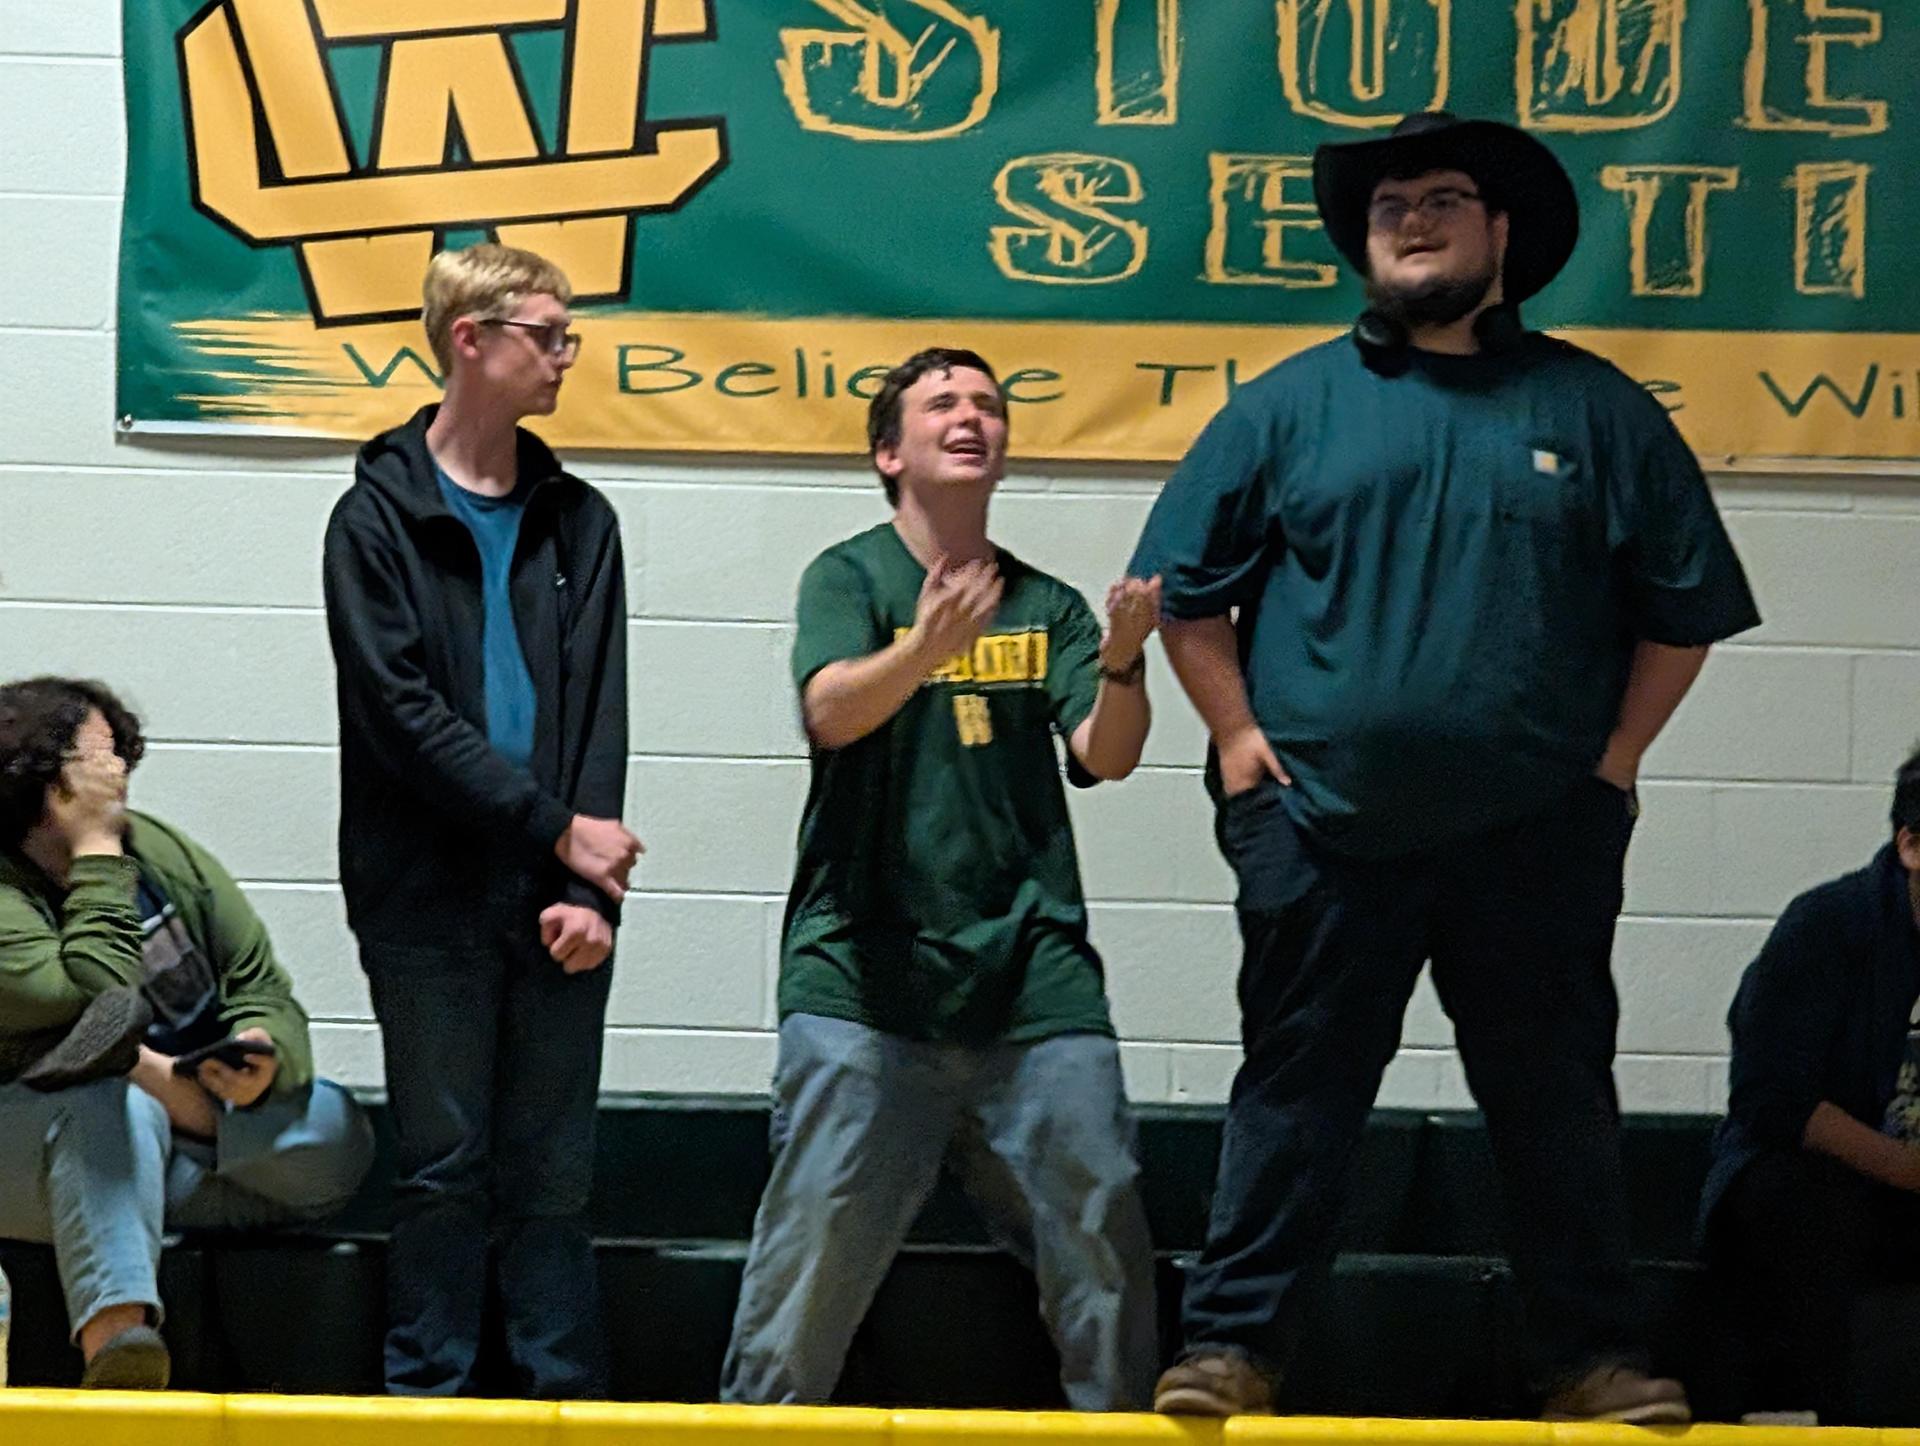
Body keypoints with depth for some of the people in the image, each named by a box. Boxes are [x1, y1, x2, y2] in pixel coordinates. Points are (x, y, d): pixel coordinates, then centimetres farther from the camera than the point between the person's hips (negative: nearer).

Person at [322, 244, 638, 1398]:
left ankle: (570, 1397, 11)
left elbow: (600, 715, 4)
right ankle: (430, 1397, 12)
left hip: (557, 907, 3)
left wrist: (591, 887, -8)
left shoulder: (579, 521, 11)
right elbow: (402, 712, -8)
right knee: (445, 1170, 3)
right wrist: (555, 828, -12)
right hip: (430, 901, -3)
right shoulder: (380, 516, 0)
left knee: (553, 1173, 6)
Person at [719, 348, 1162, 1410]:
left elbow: (1105, 755, 0)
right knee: (815, 1252, -8)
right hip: (865, 973, -3)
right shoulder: (850, 576, 4)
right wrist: (922, 654, -36)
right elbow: (832, 711, -15)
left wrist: (1124, 662, -21)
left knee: (1104, 1253, 1)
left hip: (1034, 977, 3)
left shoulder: (1046, 605, 14)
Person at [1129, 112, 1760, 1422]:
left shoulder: (1595, 411, 5)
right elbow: (1188, 583, 8)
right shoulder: (1292, 405, 5)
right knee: (1296, 1092, 4)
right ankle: (1234, 1346, 11)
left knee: (1557, 1098, 8)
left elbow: (1684, 603, 9)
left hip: (1536, 841, 1)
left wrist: (1615, 757, 3)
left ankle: (1593, 1356, 18)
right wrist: (1238, 736, 0)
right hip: (1324, 828, 0)